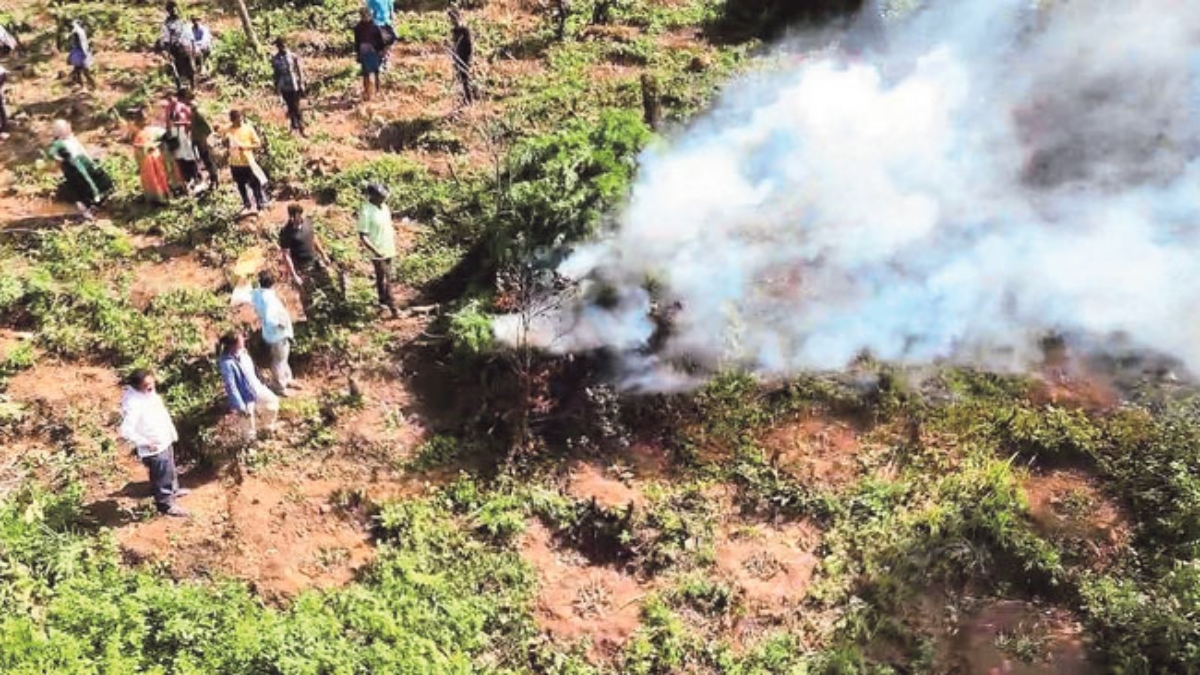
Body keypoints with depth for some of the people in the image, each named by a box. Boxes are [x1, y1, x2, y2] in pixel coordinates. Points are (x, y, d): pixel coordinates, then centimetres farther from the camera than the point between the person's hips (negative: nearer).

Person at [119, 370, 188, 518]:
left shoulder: (150, 394, -5)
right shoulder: (133, 404, -32)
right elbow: (126, 431, -34)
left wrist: (172, 432, 14)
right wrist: (146, 443, -26)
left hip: (165, 440, 9)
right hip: (154, 449, -9)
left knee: (170, 469, 31)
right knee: (162, 477, 9)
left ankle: (173, 490, 55)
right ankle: (166, 505, 29)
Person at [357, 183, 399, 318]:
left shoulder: (382, 205, -2)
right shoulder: (366, 212, -25)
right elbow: (362, 236, -24)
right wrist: (375, 251, -31)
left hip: (388, 247, 7)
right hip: (377, 251, -7)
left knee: (384, 275, 21)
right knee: (384, 278, -1)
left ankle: (383, 299, 38)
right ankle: (392, 307, 5)